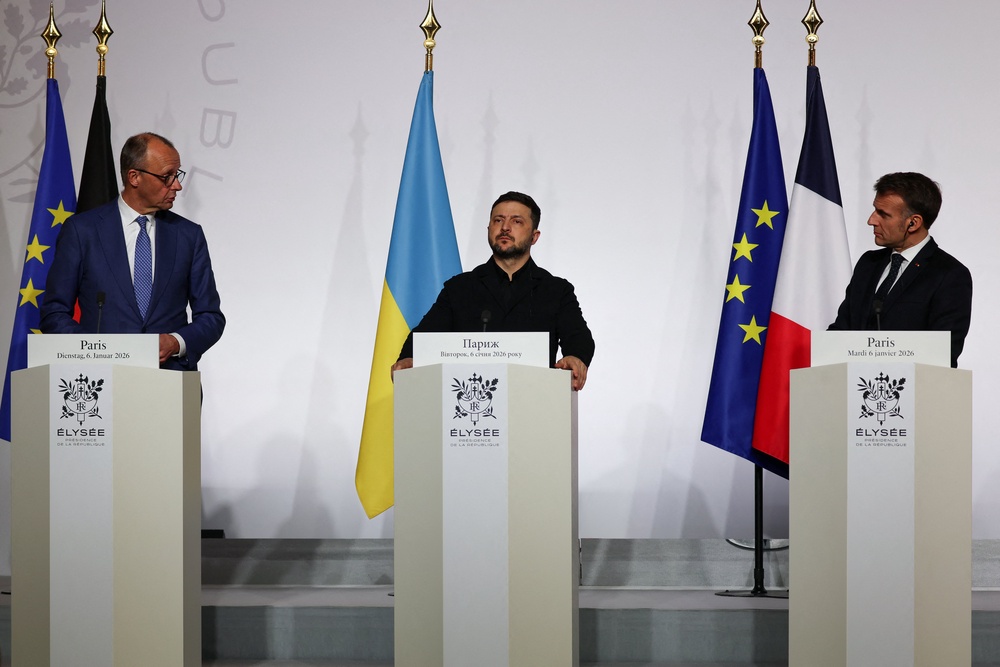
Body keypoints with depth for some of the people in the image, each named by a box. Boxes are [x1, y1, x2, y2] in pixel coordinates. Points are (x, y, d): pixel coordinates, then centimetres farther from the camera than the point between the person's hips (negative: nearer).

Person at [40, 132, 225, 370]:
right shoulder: (81, 230, 6)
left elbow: (211, 317, 16)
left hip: (172, 379, 2)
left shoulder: (189, 235, 13)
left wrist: (177, 342, -4)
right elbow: (54, 314, 7)